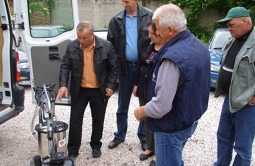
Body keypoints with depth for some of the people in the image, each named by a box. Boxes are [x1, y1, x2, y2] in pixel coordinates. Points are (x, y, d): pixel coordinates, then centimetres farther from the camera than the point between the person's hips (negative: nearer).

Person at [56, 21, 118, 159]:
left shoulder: (106, 46, -10)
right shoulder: (71, 47, -5)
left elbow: (114, 67, -3)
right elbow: (65, 67, -3)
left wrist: (111, 85, -8)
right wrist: (63, 84, -16)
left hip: (100, 91, -1)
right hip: (79, 91, 1)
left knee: (98, 120, 12)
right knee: (75, 120, 5)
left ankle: (96, 146, 32)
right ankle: (73, 150, 19)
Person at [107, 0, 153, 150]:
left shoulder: (149, 16, -6)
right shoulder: (116, 20, 1)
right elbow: (110, 44, 3)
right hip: (125, 67, 2)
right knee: (122, 105, 13)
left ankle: (144, 136, 27)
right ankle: (120, 135, 30)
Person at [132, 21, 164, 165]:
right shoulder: (148, 44, 4)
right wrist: (136, 84, 12)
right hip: (143, 89, 7)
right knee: (146, 120, 18)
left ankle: (158, 152, 27)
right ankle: (150, 148, 37)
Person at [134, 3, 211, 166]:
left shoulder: (173, 57, -30)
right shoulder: (200, 46, -1)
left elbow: (161, 106, -29)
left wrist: (141, 111, -10)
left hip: (172, 127, -8)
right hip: (191, 119, 9)